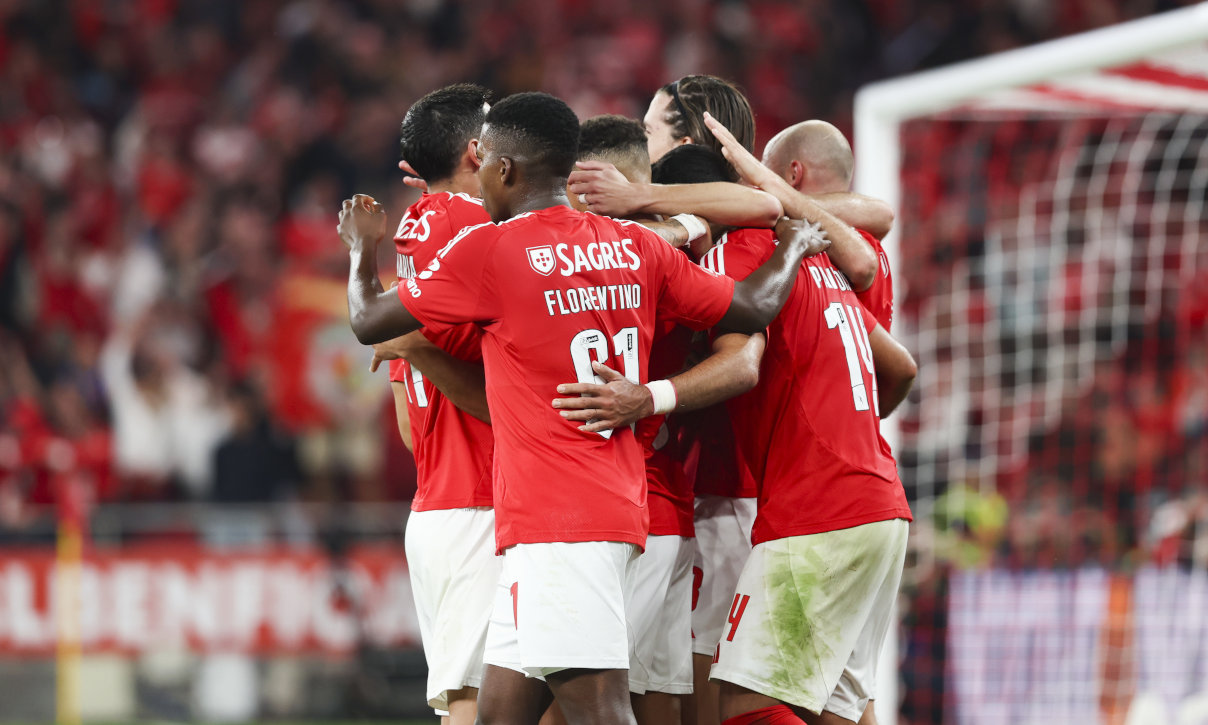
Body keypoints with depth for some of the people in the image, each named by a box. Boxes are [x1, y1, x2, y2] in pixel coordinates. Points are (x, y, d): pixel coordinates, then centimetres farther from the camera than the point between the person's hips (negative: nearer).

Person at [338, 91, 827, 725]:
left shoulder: (486, 251, -6)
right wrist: (793, 245, 37)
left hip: (555, 524, -8)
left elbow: (368, 321, 3)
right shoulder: (637, 248, 11)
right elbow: (752, 309, 17)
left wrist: (362, 247, 24)